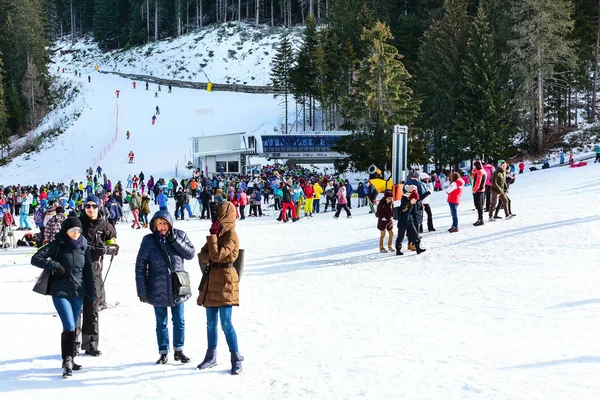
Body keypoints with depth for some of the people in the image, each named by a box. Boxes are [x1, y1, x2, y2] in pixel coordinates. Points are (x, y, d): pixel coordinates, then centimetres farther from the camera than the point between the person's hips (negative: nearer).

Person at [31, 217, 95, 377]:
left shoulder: (84, 247, 6)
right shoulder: (57, 245, -5)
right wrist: (55, 265, -21)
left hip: (78, 293, 4)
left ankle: (68, 360, 23)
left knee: (72, 328, 11)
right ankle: (67, 361, -10)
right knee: (69, 327, -15)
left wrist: (91, 295, 9)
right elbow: (35, 259, -10)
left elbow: (88, 273, 10)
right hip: (60, 292, -4)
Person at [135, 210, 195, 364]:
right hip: (158, 289, -1)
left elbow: (191, 253, -5)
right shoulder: (149, 240, -6)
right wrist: (142, 289, -8)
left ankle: (178, 350, 24)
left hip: (177, 288, 1)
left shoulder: (179, 236, -1)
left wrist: (174, 240, -15)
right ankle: (163, 352, 21)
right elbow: (140, 265, -5)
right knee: (161, 322, 9)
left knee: (179, 321, 9)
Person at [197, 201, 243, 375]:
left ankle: (236, 359, 0)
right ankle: (211, 356, 24)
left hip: (224, 282, -8)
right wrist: (207, 257, -11)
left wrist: (213, 235, -19)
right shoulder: (218, 233, 15)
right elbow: (202, 255, 10)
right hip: (211, 282, 8)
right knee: (211, 323, 13)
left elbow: (216, 255, -21)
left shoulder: (231, 236, -11)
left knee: (226, 324, -9)